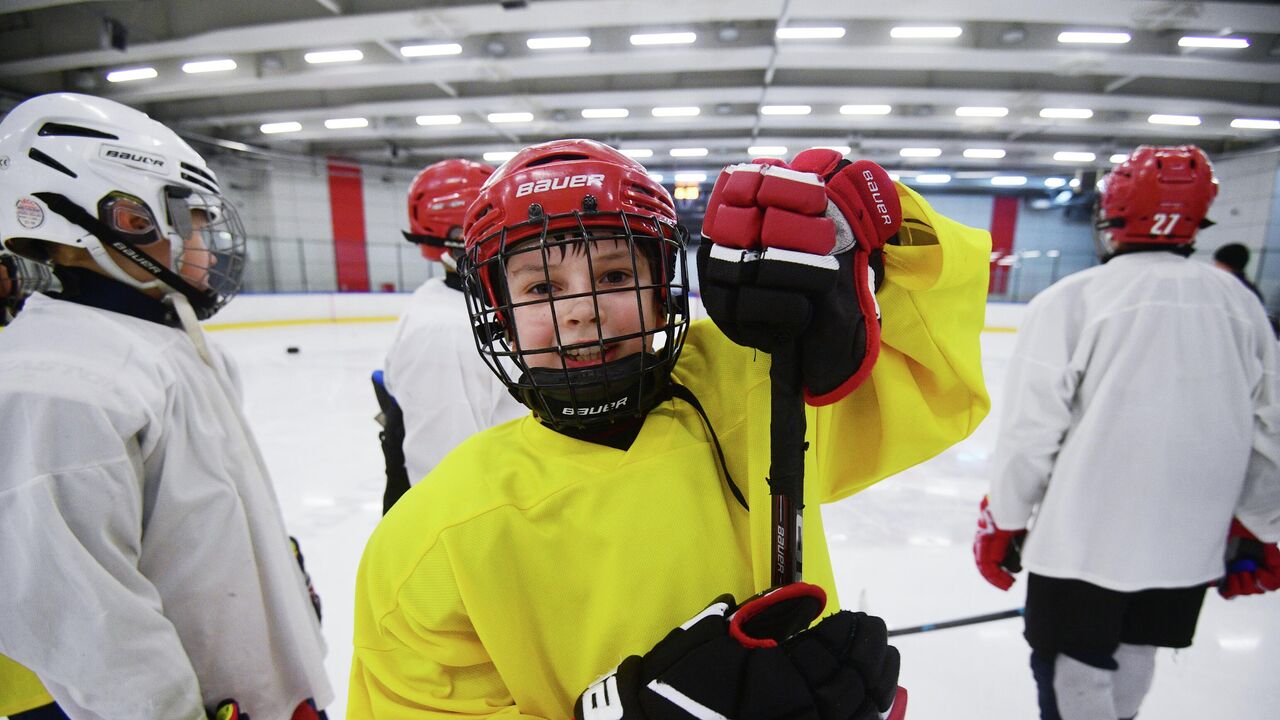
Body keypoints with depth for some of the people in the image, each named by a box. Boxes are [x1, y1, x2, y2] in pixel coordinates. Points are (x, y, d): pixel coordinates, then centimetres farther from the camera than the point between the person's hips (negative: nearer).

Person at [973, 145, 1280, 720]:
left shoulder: (1070, 300, -14)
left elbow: (1031, 431, -15)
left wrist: (1002, 522, -2)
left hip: (1084, 538, -5)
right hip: (1188, 545, 6)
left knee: (1073, 672, 10)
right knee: (1133, 655, 26)